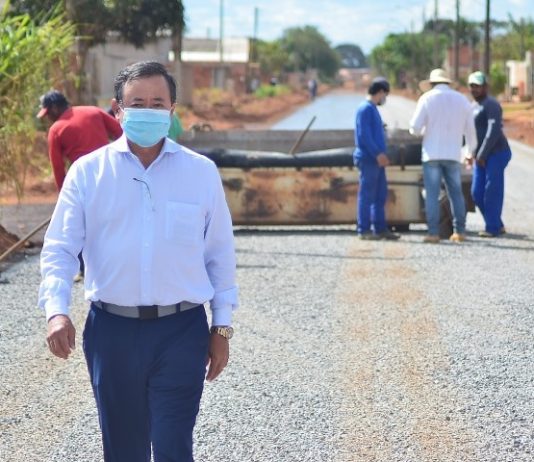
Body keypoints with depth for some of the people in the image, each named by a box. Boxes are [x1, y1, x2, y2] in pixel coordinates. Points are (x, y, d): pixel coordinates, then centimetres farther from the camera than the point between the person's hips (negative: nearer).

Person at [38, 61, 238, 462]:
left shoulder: (201, 172, 3)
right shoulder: (88, 171, 2)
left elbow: (220, 253, 8)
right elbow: (59, 248, 1)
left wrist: (222, 326, 7)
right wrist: (56, 310, -15)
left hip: (182, 330, -1)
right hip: (112, 330, 1)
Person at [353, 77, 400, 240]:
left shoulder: (373, 109, 20)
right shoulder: (365, 109, -10)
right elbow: (364, 135, -18)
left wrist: (381, 154, 12)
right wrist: (377, 153, -19)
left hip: (376, 160, 10)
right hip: (368, 159, -10)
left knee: (380, 196, 10)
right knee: (367, 195, -6)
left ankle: (380, 228, 14)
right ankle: (364, 230, -4)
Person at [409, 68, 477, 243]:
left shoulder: (427, 98, -2)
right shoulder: (461, 99, 7)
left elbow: (415, 128, -7)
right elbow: (470, 130, 10)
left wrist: (421, 130, 17)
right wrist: (471, 152, 22)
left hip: (432, 154, -3)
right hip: (453, 154, 3)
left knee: (432, 194, -2)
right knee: (456, 193, 10)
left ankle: (433, 233, -6)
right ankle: (459, 231, 7)